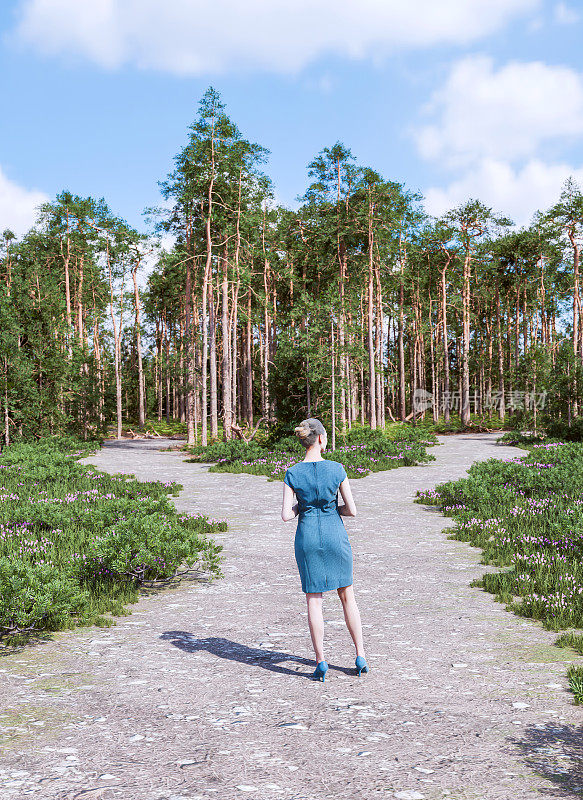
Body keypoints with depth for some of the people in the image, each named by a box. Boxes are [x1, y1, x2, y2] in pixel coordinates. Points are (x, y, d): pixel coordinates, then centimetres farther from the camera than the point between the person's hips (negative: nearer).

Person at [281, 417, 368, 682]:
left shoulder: (292, 474, -6)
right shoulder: (336, 469, -8)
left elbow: (286, 515, -8)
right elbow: (352, 510, -6)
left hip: (307, 538, 0)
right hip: (335, 535, 0)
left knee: (314, 601, 7)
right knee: (347, 597, 14)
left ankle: (320, 661, 4)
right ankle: (360, 656, 15)